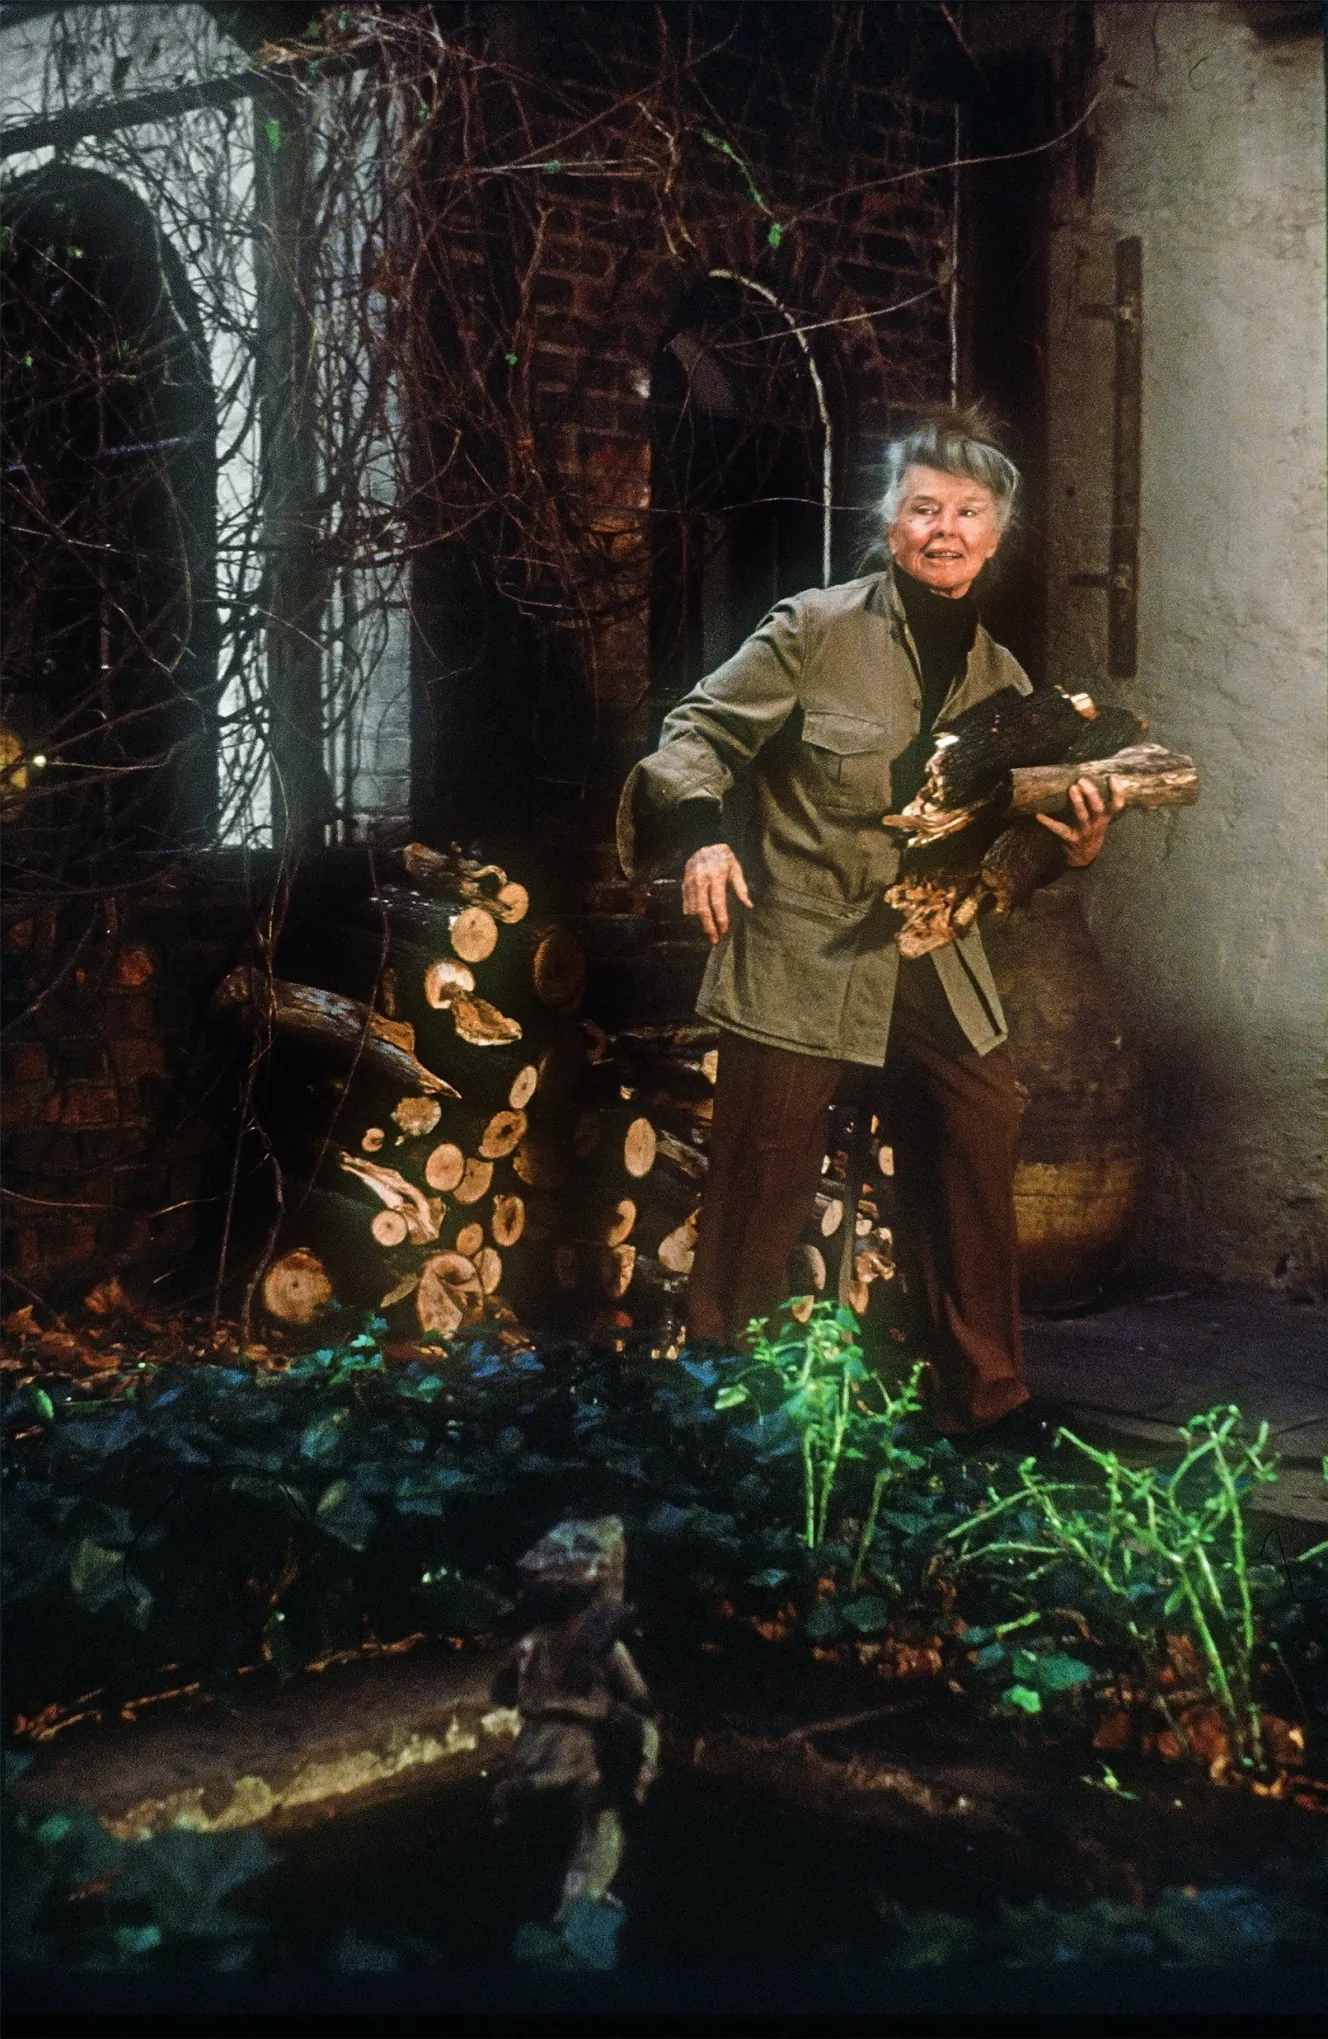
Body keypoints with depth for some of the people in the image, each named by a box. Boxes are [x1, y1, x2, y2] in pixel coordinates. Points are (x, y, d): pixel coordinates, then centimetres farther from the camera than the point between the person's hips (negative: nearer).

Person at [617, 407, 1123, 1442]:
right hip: (798, 957, -5)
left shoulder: (1000, 677, 10)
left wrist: (1073, 846, -5)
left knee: (981, 1149, 8)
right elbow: (701, 730, -6)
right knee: (764, 1190, -1)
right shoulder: (815, 629, -6)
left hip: (934, 966, 5)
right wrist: (703, 832, -25)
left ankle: (982, 1392, 24)